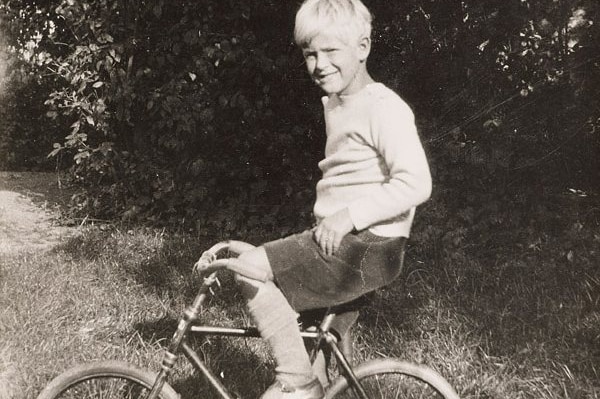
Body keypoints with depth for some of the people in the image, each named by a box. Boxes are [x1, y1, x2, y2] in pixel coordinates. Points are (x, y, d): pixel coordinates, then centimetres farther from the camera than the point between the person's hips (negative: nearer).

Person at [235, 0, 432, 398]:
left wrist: (349, 215, -24)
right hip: (340, 242, 10)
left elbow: (416, 183, -24)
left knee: (250, 270, -16)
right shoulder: (334, 104, 16)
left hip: (366, 247, -10)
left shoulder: (383, 108, -13)